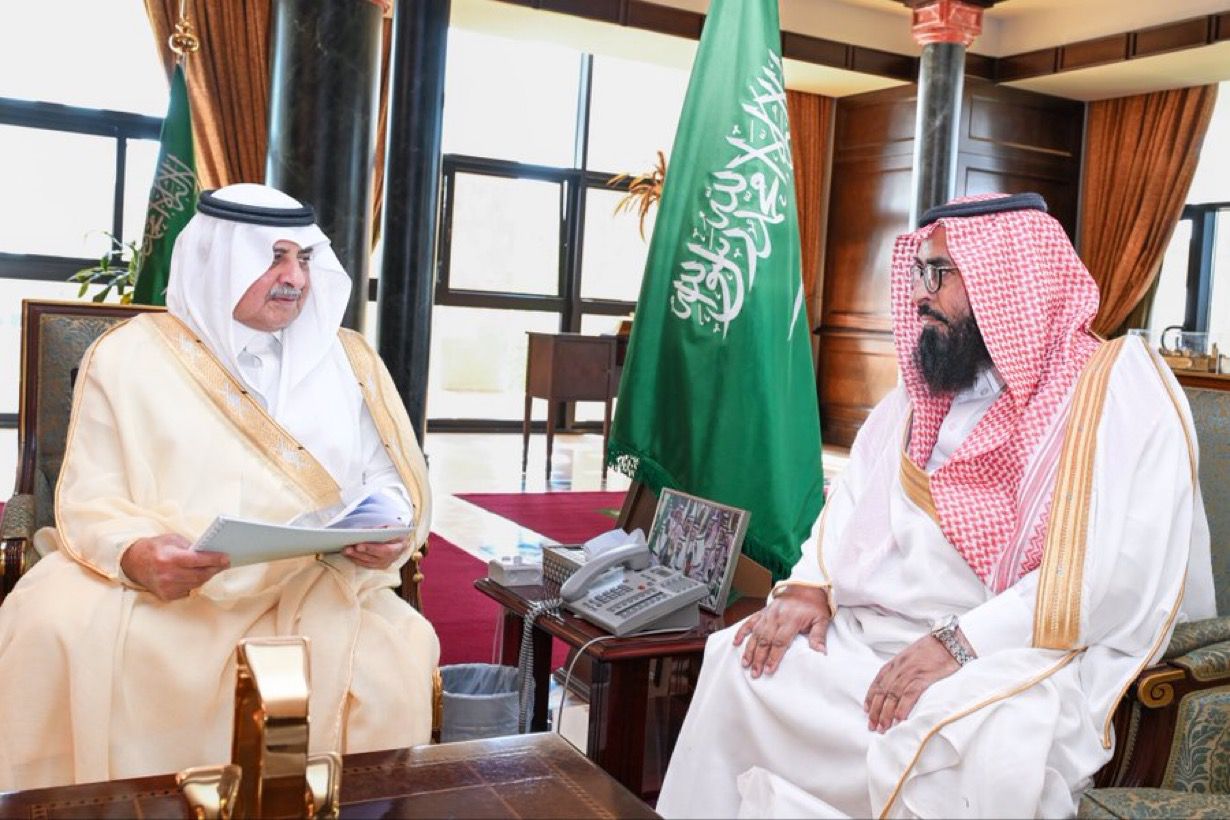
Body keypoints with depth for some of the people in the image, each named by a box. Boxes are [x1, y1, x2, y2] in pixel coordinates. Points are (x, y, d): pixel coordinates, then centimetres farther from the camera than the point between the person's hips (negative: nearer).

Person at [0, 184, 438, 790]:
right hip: (151, 585, 0)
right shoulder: (129, 355, 3)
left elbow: (387, 477, 11)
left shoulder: (348, 360, 10)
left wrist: (388, 528, -13)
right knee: (57, 627, -28)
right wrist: (136, 554, -24)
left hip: (311, 585, 1)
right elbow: (88, 498, -1)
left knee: (395, 651, -27)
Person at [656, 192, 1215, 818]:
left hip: (1025, 652, -6)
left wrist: (960, 642, -24)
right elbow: (857, 497, 16)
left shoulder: (1120, 385, -9)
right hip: (878, 632, 7)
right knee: (741, 663, -9)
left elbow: (1121, 572, -19)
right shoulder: (926, 389, 15)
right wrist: (810, 587, -3)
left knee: (958, 746, -35)